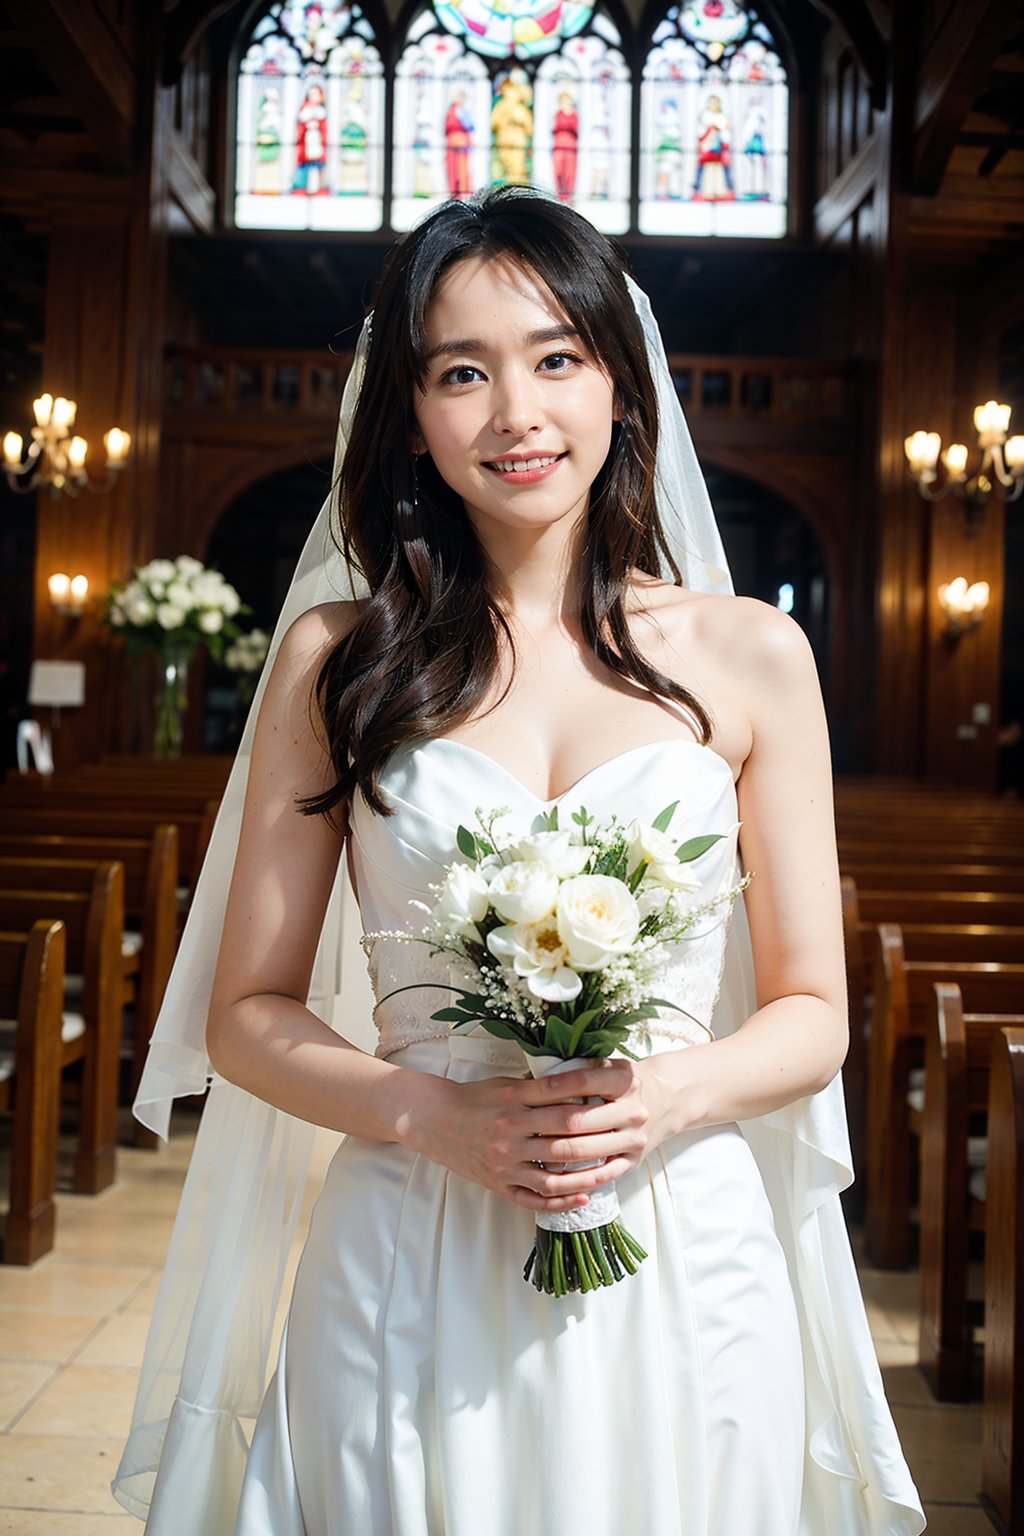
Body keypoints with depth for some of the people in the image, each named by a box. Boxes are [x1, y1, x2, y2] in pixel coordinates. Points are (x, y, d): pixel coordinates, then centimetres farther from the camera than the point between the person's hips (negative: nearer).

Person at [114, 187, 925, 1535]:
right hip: (410, 1276, 0)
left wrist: (674, 1095, -15)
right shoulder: (336, 658, 0)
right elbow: (248, 1012, 2)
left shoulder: (751, 654, 0)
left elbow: (813, 1009, 4)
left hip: (686, 1265, 1)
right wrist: (427, 1113, -15)